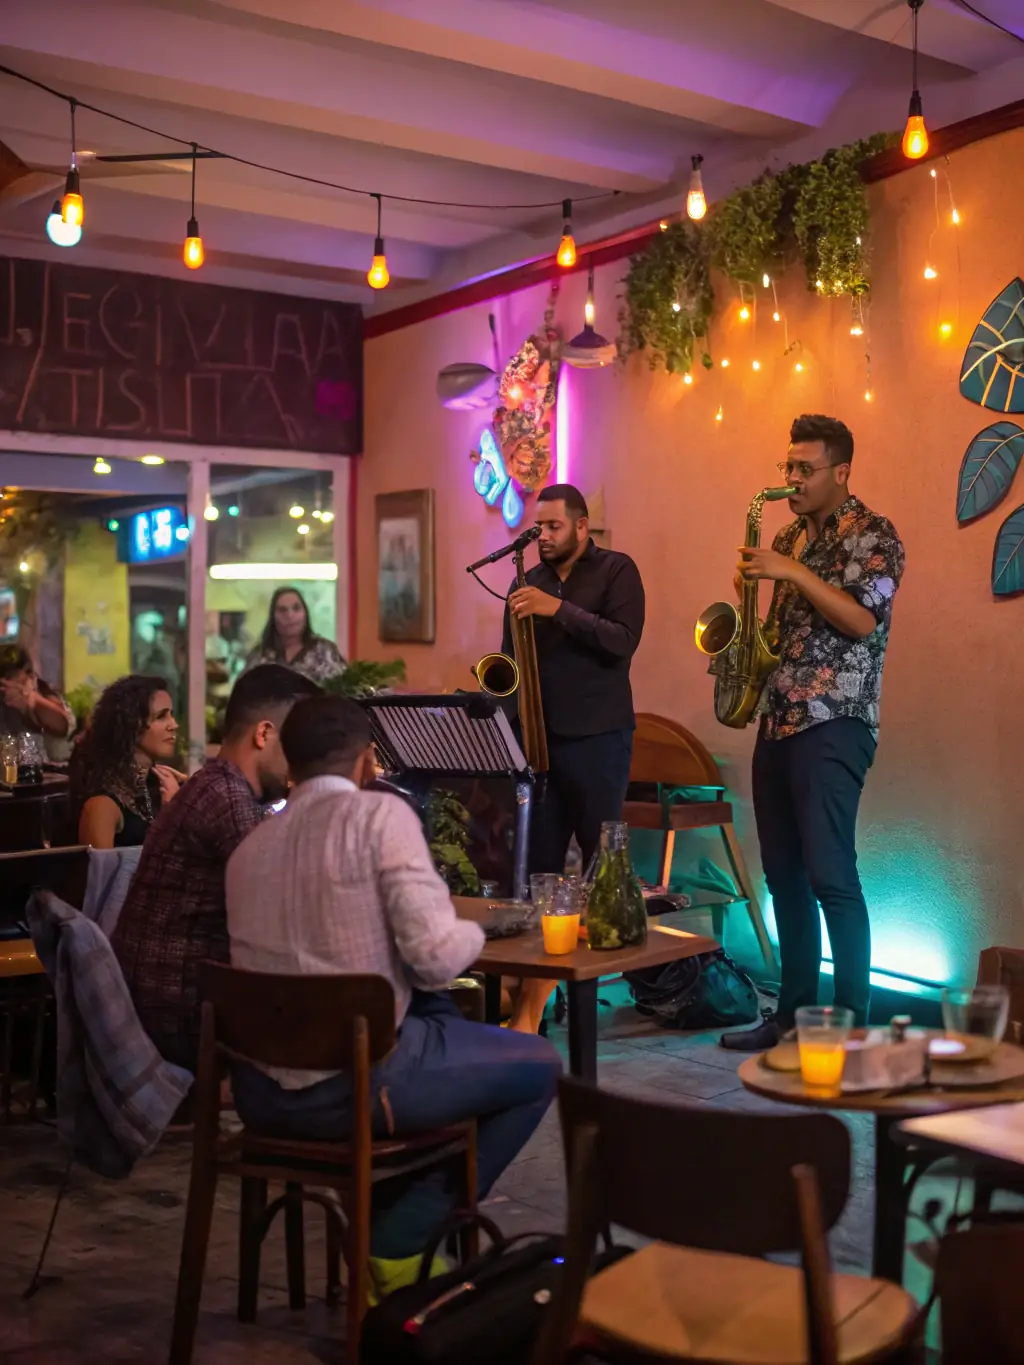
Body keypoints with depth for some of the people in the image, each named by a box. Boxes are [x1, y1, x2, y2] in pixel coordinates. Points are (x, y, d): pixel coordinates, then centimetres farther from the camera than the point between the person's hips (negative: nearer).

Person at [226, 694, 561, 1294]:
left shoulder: (247, 849, 10)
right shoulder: (381, 815, -9)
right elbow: (436, 957, -17)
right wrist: (471, 933, 6)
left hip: (260, 1093, 7)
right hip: (351, 1084, -7)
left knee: (440, 1017, 31)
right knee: (540, 1066, 14)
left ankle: (384, 1228, 33)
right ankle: (396, 1244, 14)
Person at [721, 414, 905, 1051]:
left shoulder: (871, 533, -4)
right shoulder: (790, 537, 18)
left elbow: (863, 619, -17)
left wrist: (793, 572, -18)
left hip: (834, 723, -8)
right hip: (779, 718, 8)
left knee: (830, 874, -11)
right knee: (783, 873, 9)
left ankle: (855, 1024, -3)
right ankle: (794, 1012, 18)